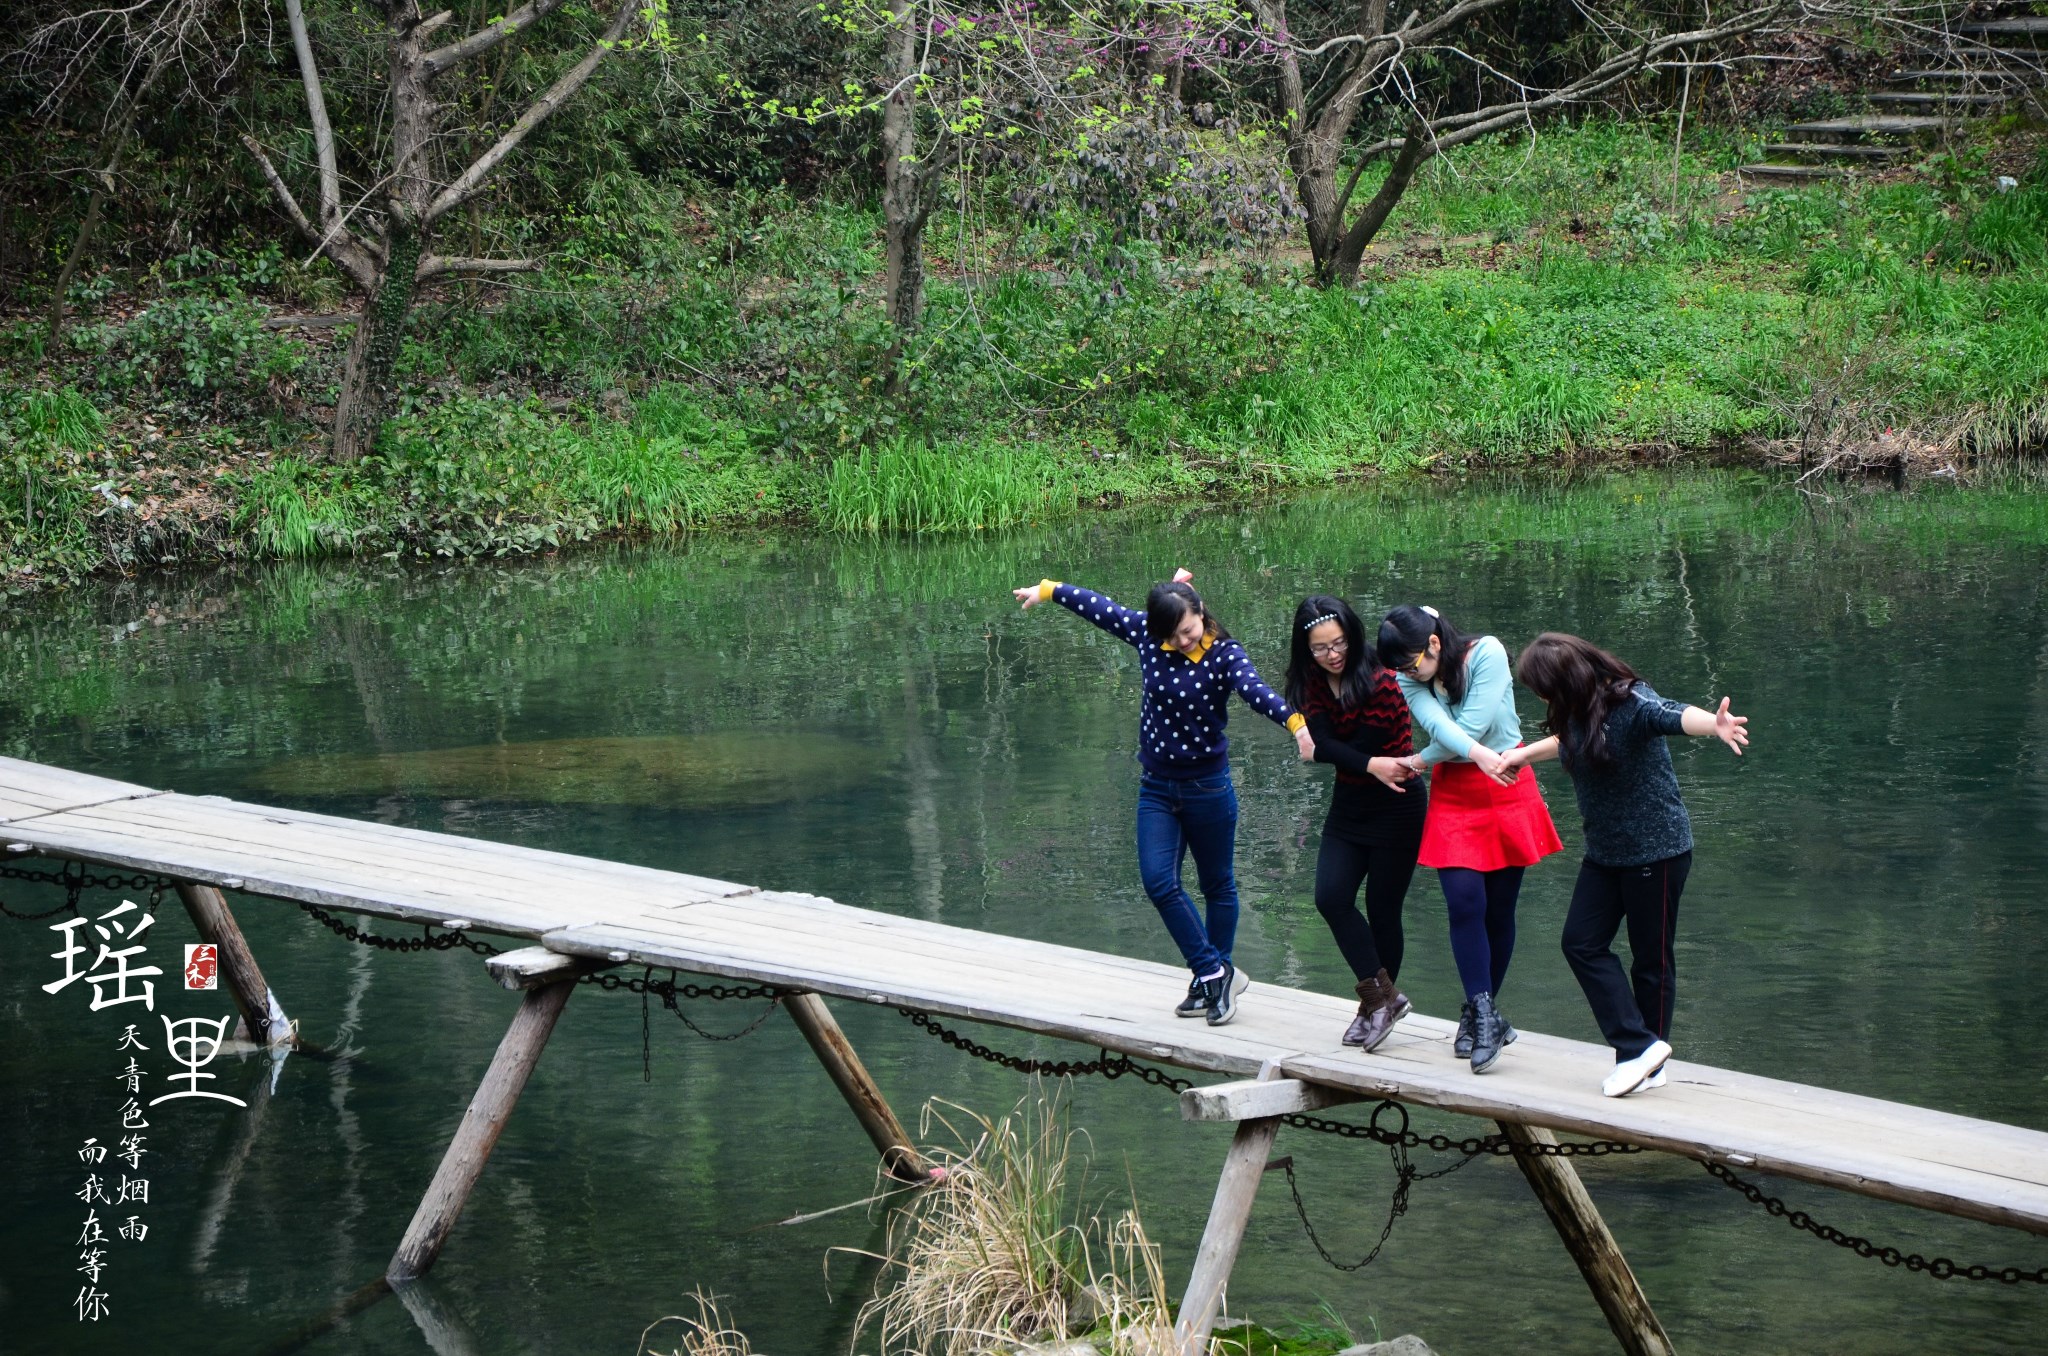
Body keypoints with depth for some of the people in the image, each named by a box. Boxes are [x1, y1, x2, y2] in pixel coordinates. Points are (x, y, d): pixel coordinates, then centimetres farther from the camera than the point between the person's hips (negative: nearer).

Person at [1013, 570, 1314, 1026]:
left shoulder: (1223, 653, -16)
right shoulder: (1146, 636, -5)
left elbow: (1256, 690, -35)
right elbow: (1096, 605, 9)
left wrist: (1295, 723, -53)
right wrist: (1046, 590, 18)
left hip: (1208, 787, -4)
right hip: (1157, 787, 4)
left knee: (1217, 886, 9)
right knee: (1158, 881, -8)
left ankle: (1214, 976, 23)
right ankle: (1215, 975, -1)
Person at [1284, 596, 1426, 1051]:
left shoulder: (1379, 681, -19)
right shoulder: (1314, 683, 0)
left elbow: (1362, 744, -18)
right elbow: (1323, 744, -11)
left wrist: (1331, 750, -3)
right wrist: (1369, 764, -25)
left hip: (1396, 808, -6)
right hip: (1347, 807, 6)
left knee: (1382, 910, -1)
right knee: (1331, 898, -10)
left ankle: (1378, 1000, 14)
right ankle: (1382, 998, -4)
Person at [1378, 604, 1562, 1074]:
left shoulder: (1487, 653, -12)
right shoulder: (1409, 681, -3)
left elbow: (1472, 725, -17)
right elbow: (1439, 726, -20)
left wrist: (1422, 760, -8)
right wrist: (1478, 753, -37)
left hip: (1507, 790, -2)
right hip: (1454, 797, 2)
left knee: (1499, 908, 1)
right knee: (1465, 902, -15)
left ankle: (1480, 1013, 15)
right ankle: (1484, 1016, -12)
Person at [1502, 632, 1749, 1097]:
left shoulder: (1631, 703, -21)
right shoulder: (1578, 714, 3)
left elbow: (1675, 715, -42)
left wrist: (1715, 724, -63)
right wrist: (1523, 755, 42)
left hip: (1656, 849, -8)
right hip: (1605, 851, 8)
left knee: (1650, 956, 2)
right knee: (1582, 942, 0)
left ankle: (1649, 1062, 15)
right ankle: (1640, 1046, -1)